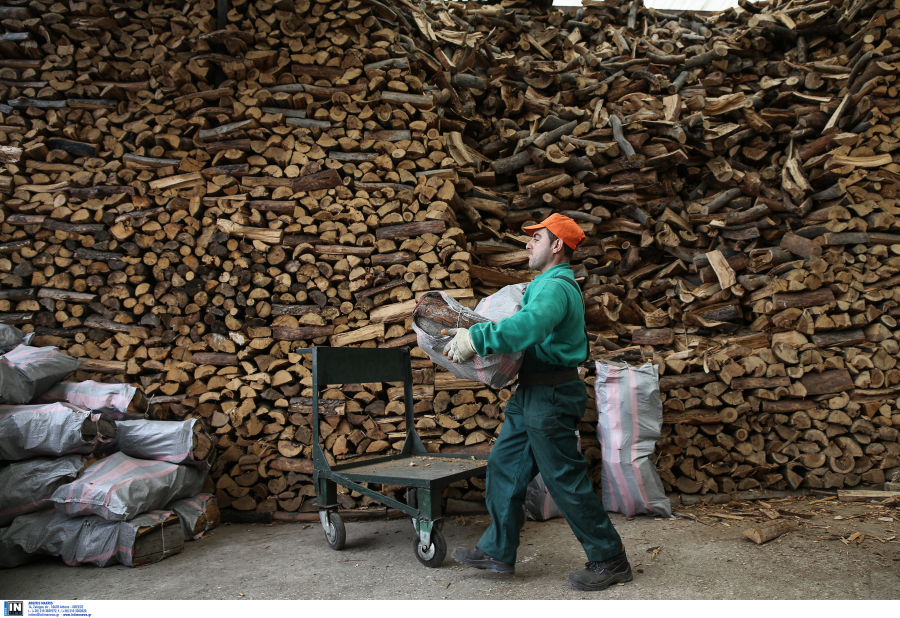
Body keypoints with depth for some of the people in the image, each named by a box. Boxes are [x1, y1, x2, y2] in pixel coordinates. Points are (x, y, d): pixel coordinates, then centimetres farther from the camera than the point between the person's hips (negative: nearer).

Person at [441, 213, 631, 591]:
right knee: (505, 466, 13)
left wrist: (475, 338, -35)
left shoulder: (556, 287, -19)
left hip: (551, 397, -11)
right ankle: (497, 551, 23)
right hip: (532, 394, 11)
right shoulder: (546, 283, 17)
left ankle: (610, 560, 11)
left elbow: (527, 326, -37)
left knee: (566, 479, -3)